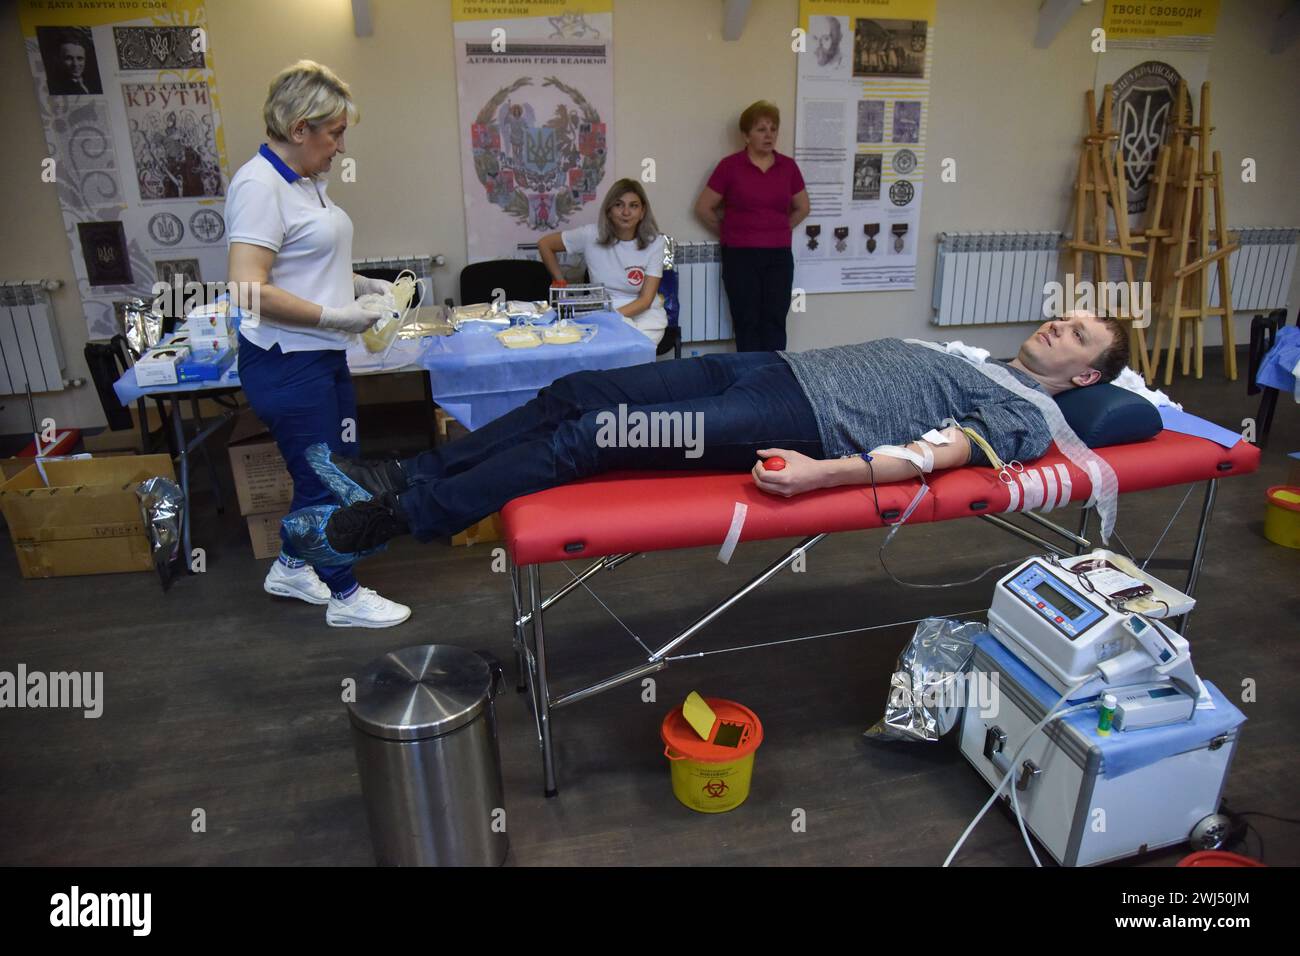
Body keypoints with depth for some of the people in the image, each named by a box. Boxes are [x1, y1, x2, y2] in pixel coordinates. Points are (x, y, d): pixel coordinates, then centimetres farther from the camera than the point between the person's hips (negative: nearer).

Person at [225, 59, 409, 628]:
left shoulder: (306, 180, 11)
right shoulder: (259, 185, -17)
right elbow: (250, 291, -24)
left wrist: (362, 284, 9)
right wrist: (336, 315, -21)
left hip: (323, 356, 10)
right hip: (286, 363, -9)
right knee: (324, 481, 4)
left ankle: (291, 569, 39)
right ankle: (345, 597, 22)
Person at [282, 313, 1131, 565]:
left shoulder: (1024, 417, 5)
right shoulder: (967, 361, 30)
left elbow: (938, 453, -12)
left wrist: (823, 474, -26)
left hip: (803, 420, -8)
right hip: (781, 368, 8)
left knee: (595, 435, -20)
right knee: (576, 392, -5)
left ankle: (389, 522, -12)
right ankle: (405, 477, 2)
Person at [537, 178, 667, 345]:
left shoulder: (654, 242, -7)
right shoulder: (592, 235, -7)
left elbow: (646, 300, -10)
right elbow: (544, 244, 5)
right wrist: (562, 284, 5)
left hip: (644, 314, 0)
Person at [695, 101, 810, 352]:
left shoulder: (788, 166, 6)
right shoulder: (730, 166, -4)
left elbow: (802, 208, 19)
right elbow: (703, 208, 1)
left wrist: (778, 230, 11)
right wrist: (729, 232, 7)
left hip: (779, 255, 3)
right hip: (741, 256, -3)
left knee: (775, 322, 2)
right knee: (747, 323, 2)